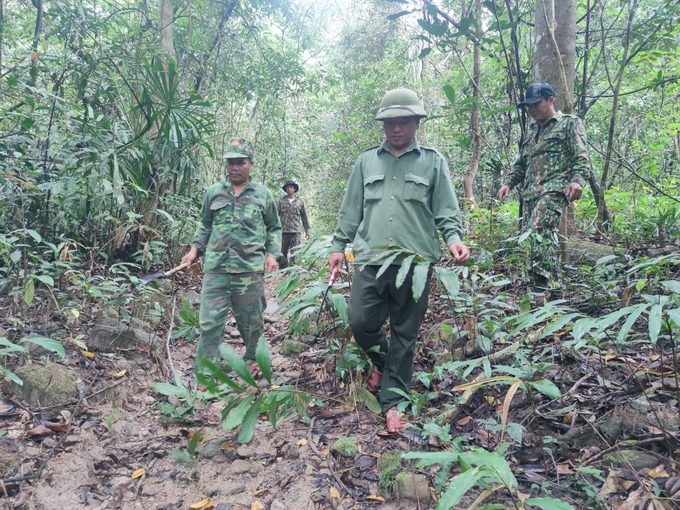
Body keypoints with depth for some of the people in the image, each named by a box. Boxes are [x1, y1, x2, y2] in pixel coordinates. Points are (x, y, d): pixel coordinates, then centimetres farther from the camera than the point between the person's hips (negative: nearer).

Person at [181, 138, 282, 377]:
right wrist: (194, 249, 8)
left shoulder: (263, 194, 3)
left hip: (250, 270, -1)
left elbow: (274, 228, 11)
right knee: (210, 322, -1)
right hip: (215, 268, 1)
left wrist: (272, 254, 0)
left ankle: (253, 359, 37)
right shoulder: (213, 192, 7)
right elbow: (205, 225, 19)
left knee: (251, 321, 12)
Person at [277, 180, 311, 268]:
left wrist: (307, 230, 9)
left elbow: (304, 217, 14)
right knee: (282, 253, 5)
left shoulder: (300, 202, 10)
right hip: (283, 231, 1)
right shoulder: (281, 201, 8)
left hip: (295, 232, 0)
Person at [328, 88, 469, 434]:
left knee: (405, 334, 5)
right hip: (371, 259, 2)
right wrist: (339, 246, 11)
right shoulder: (367, 161, 13)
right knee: (361, 322, -2)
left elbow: (446, 211, 3)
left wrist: (453, 238, -14)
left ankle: (393, 400, 19)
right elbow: (351, 210, 14)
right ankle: (382, 361, 32)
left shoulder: (433, 162, 7)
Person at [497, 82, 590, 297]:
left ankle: (543, 286, -25)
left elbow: (581, 157, -5)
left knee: (539, 231, -26)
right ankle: (553, 285, 10)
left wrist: (577, 181, -22)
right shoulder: (533, 131, 27)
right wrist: (509, 183, 14)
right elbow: (522, 163, 30)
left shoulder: (569, 123, 6)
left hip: (554, 189, -7)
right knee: (541, 238, 3)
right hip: (530, 193, 8)